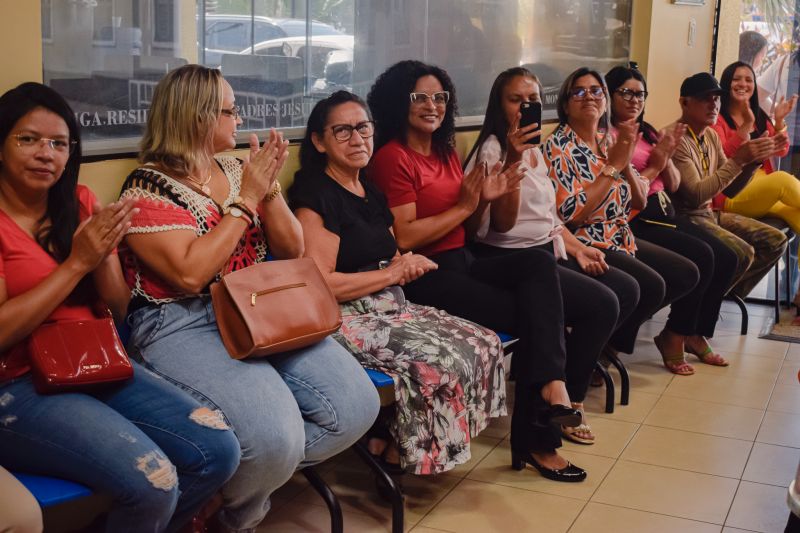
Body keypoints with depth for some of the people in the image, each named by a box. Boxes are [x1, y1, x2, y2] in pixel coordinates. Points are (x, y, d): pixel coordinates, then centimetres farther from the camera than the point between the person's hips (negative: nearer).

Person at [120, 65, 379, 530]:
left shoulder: (236, 170, 14)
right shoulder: (148, 188, -5)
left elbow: (292, 249, 12)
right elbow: (190, 274, -19)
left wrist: (269, 186, -4)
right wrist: (245, 199, -14)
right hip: (183, 327, -6)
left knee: (357, 404, -14)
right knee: (274, 435, -29)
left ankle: (263, 474, 6)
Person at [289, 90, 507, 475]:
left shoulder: (370, 193, 17)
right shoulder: (315, 195, -10)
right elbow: (320, 284, -19)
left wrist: (408, 264, 0)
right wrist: (393, 274, -11)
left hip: (392, 307, 9)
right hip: (347, 319, -9)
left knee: (485, 344, -3)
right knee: (442, 360, -26)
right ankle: (390, 447, -2)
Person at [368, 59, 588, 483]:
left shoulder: (446, 153, 18)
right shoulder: (392, 158, -8)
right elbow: (403, 238, -18)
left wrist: (485, 200, 1)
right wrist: (463, 206, -12)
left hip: (463, 263, 7)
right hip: (427, 276, -7)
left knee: (539, 261, -20)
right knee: (529, 314, -19)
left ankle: (551, 387, -30)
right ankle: (536, 439, -9)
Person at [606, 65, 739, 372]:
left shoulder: (648, 133, 18)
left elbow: (674, 185, 16)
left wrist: (667, 156, -1)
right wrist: (654, 165, -10)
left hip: (663, 212, 9)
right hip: (635, 219, -8)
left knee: (726, 259, -5)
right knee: (701, 257, -23)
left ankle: (696, 334, 11)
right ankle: (674, 337, -5)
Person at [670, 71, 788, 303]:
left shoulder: (711, 136, 10)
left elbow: (729, 190, 13)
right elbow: (695, 196, -26)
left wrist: (754, 160, -4)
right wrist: (738, 160, -25)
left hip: (712, 213, 9)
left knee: (775, 240, 5)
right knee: (743, 253, -28)